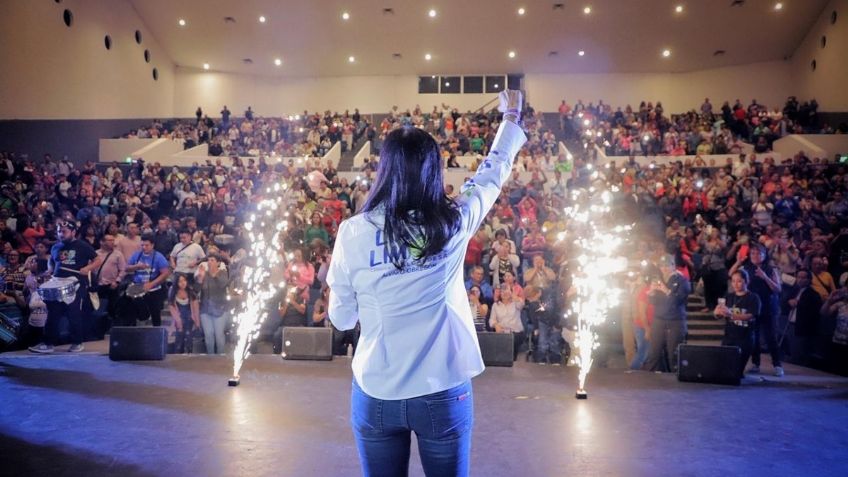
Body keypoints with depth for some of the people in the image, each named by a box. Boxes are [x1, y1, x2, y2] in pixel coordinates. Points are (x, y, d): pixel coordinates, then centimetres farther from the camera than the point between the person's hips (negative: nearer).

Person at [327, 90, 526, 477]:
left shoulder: (353, 233, -11)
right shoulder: (453, 224, -11)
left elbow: (341, 319, -1)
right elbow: (493, 173, 8)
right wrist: (510, 116, 24)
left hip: (375, 394, 1)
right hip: (443, 393, 0)